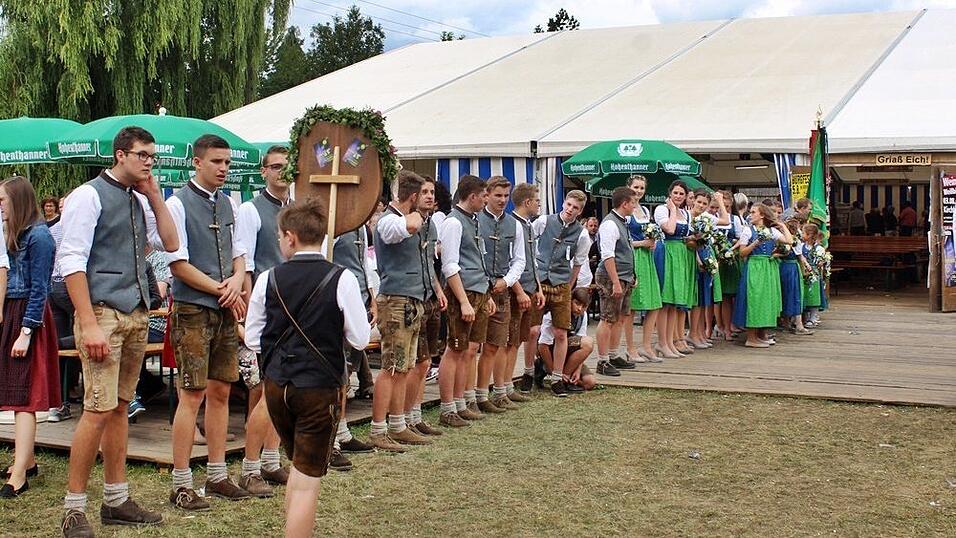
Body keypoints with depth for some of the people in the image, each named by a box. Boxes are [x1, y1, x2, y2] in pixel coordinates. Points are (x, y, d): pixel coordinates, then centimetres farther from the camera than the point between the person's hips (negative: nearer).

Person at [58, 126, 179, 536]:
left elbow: (171, 243, 14)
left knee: (120, 408, 12)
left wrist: (154, 195, 6)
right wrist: (89, 325, -19)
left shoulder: (140, 200, 14)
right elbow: (71, 261, -13)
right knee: (99, 410, -10)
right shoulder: (89, 196, -7)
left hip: (136, 314, 7)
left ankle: (117, 500, 20)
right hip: (103, 314, -7)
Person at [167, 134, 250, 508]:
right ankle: (181, 484, 1)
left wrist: (237, 280, -3)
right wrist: (222, 291, -9)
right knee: (193, 395, -7)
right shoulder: (178, 204, -7)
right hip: (193, 311, -7)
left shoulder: (228, 204, 13)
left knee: (220, 392, 10)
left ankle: (217, 475, 20)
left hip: (226, 312, 7)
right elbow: (178, 264, -11)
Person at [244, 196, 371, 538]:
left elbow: (252, 339, 3)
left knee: (300, 467, 24)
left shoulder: (268, 279, -4)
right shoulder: (341, 280, -12)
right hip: (320, 388, -3)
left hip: (276, 385, 3)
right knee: (308, 478, 4)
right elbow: (360, 340, -7)